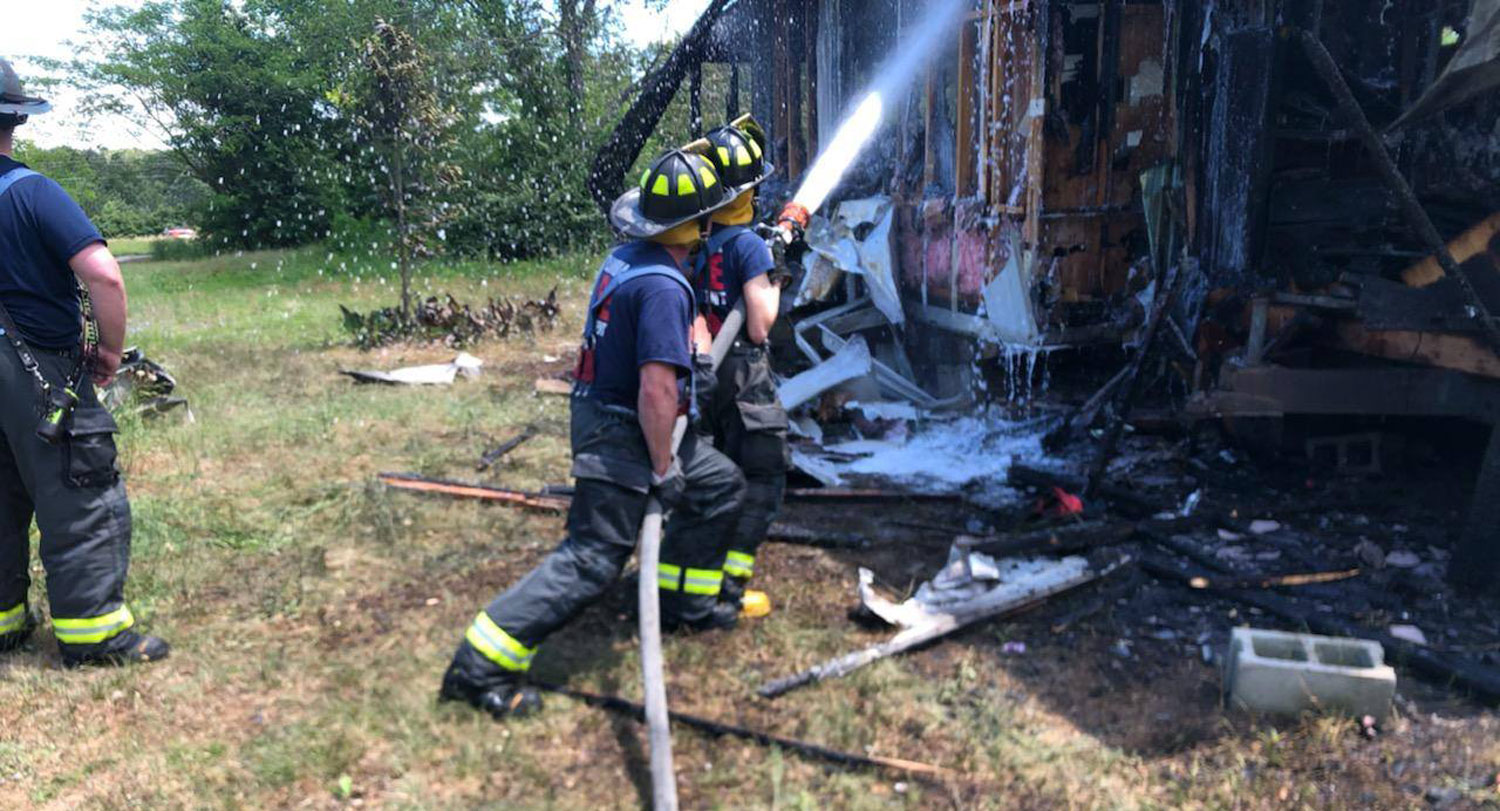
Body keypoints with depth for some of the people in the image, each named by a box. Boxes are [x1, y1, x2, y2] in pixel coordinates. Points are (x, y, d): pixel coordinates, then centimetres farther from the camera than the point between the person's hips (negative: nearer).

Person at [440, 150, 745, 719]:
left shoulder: (624, 258, 5)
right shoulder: (664, 287, -24)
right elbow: (656, 387, -27)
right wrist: (664, 468, -19)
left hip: (603, 412, 10)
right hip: (619, 433, -10)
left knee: (720, 485, 19)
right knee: (593, 559, -7)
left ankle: (683, 602, 32)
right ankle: (482, 666, -1)